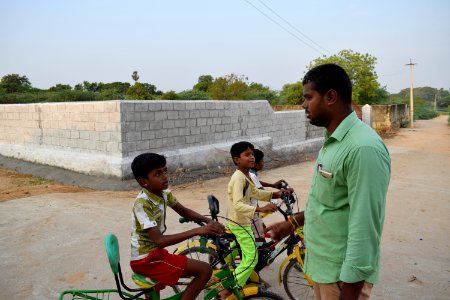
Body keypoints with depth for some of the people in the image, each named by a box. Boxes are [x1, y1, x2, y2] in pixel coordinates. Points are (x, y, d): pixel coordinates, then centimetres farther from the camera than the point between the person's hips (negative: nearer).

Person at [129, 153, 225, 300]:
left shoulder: (164, 193, -1)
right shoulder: (142, 203, -26)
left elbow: (184, 211, 10)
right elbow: (159, 240, -32)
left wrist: (209, 221, -8)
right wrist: (198, 231, -37)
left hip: (153, 253, 9)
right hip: (146, 259, -9)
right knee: (205, 270, -14)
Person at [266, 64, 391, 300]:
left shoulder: (363, 148, -26)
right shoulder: (332, 140, 5)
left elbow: (364, 229, -26)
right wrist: (292, 223, 17)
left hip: (343, 273, -9)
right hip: (321, 263, 9)